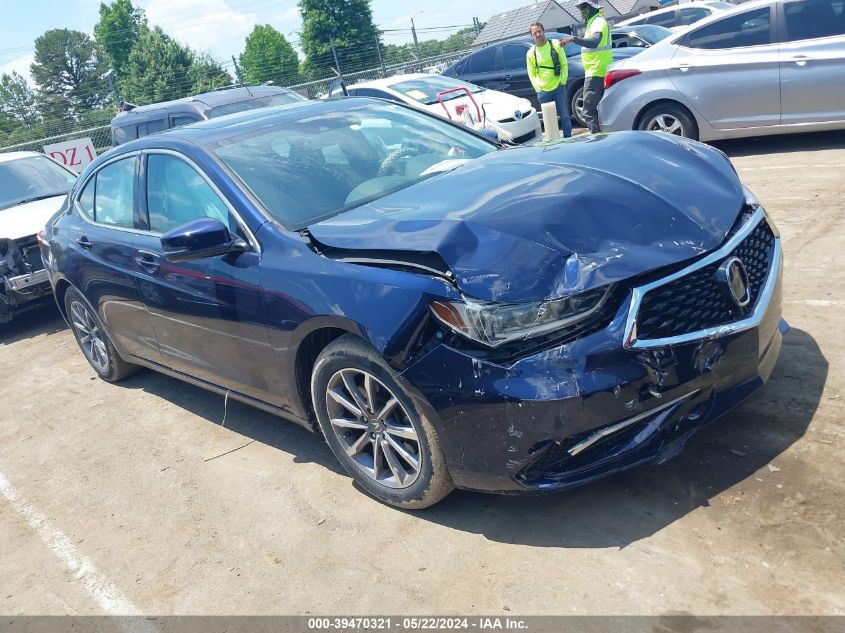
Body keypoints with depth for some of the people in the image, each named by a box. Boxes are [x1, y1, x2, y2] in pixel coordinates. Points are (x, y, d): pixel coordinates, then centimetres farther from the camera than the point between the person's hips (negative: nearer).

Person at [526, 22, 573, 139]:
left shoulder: (555, 45, 1)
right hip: (543, 92, 1)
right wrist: (538, 88, -6)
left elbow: (564, 65, 4)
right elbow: (532, 75, 7)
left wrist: (563, 81, -5)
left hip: (559, 88, -1)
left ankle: (568, 138, 13)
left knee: (564, 116, 3)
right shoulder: (531, 53, 4)